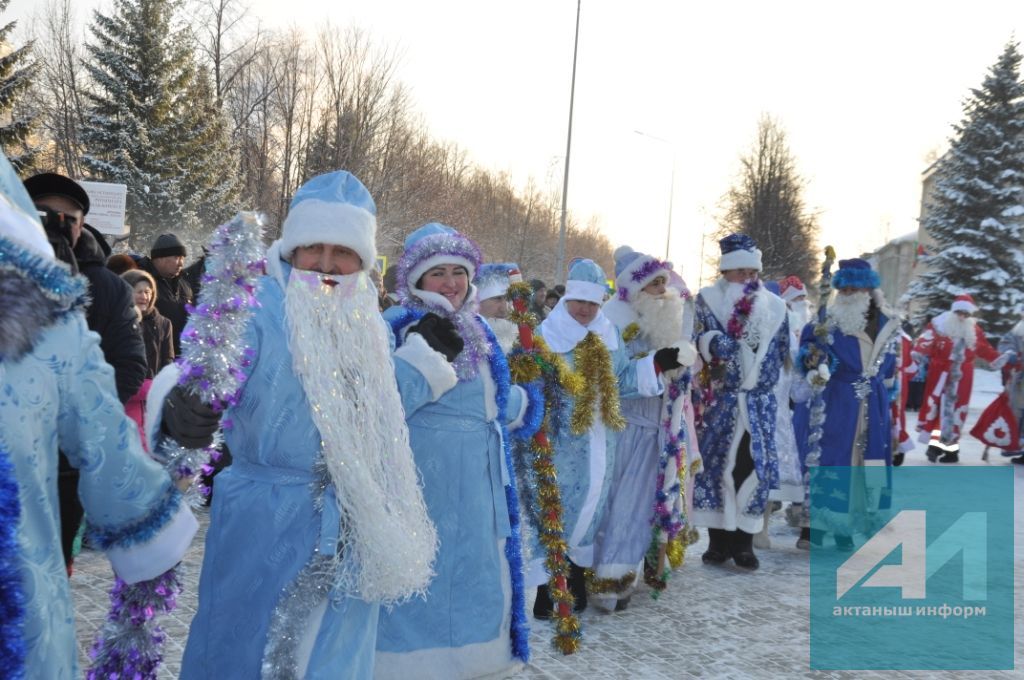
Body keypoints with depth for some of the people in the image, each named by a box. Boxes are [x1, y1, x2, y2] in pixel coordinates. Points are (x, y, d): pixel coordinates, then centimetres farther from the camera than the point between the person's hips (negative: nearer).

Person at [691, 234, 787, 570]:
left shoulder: (774, 306, 9)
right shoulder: (707, 300, 0)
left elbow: (781, 354, 13)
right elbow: (702, 341, -12)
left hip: (759, 403, 2)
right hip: (718, 400, -2)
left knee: (754, 467, 2)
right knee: (716, 465, -1)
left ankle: (743, 541, 13)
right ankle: (718, 540, 11)